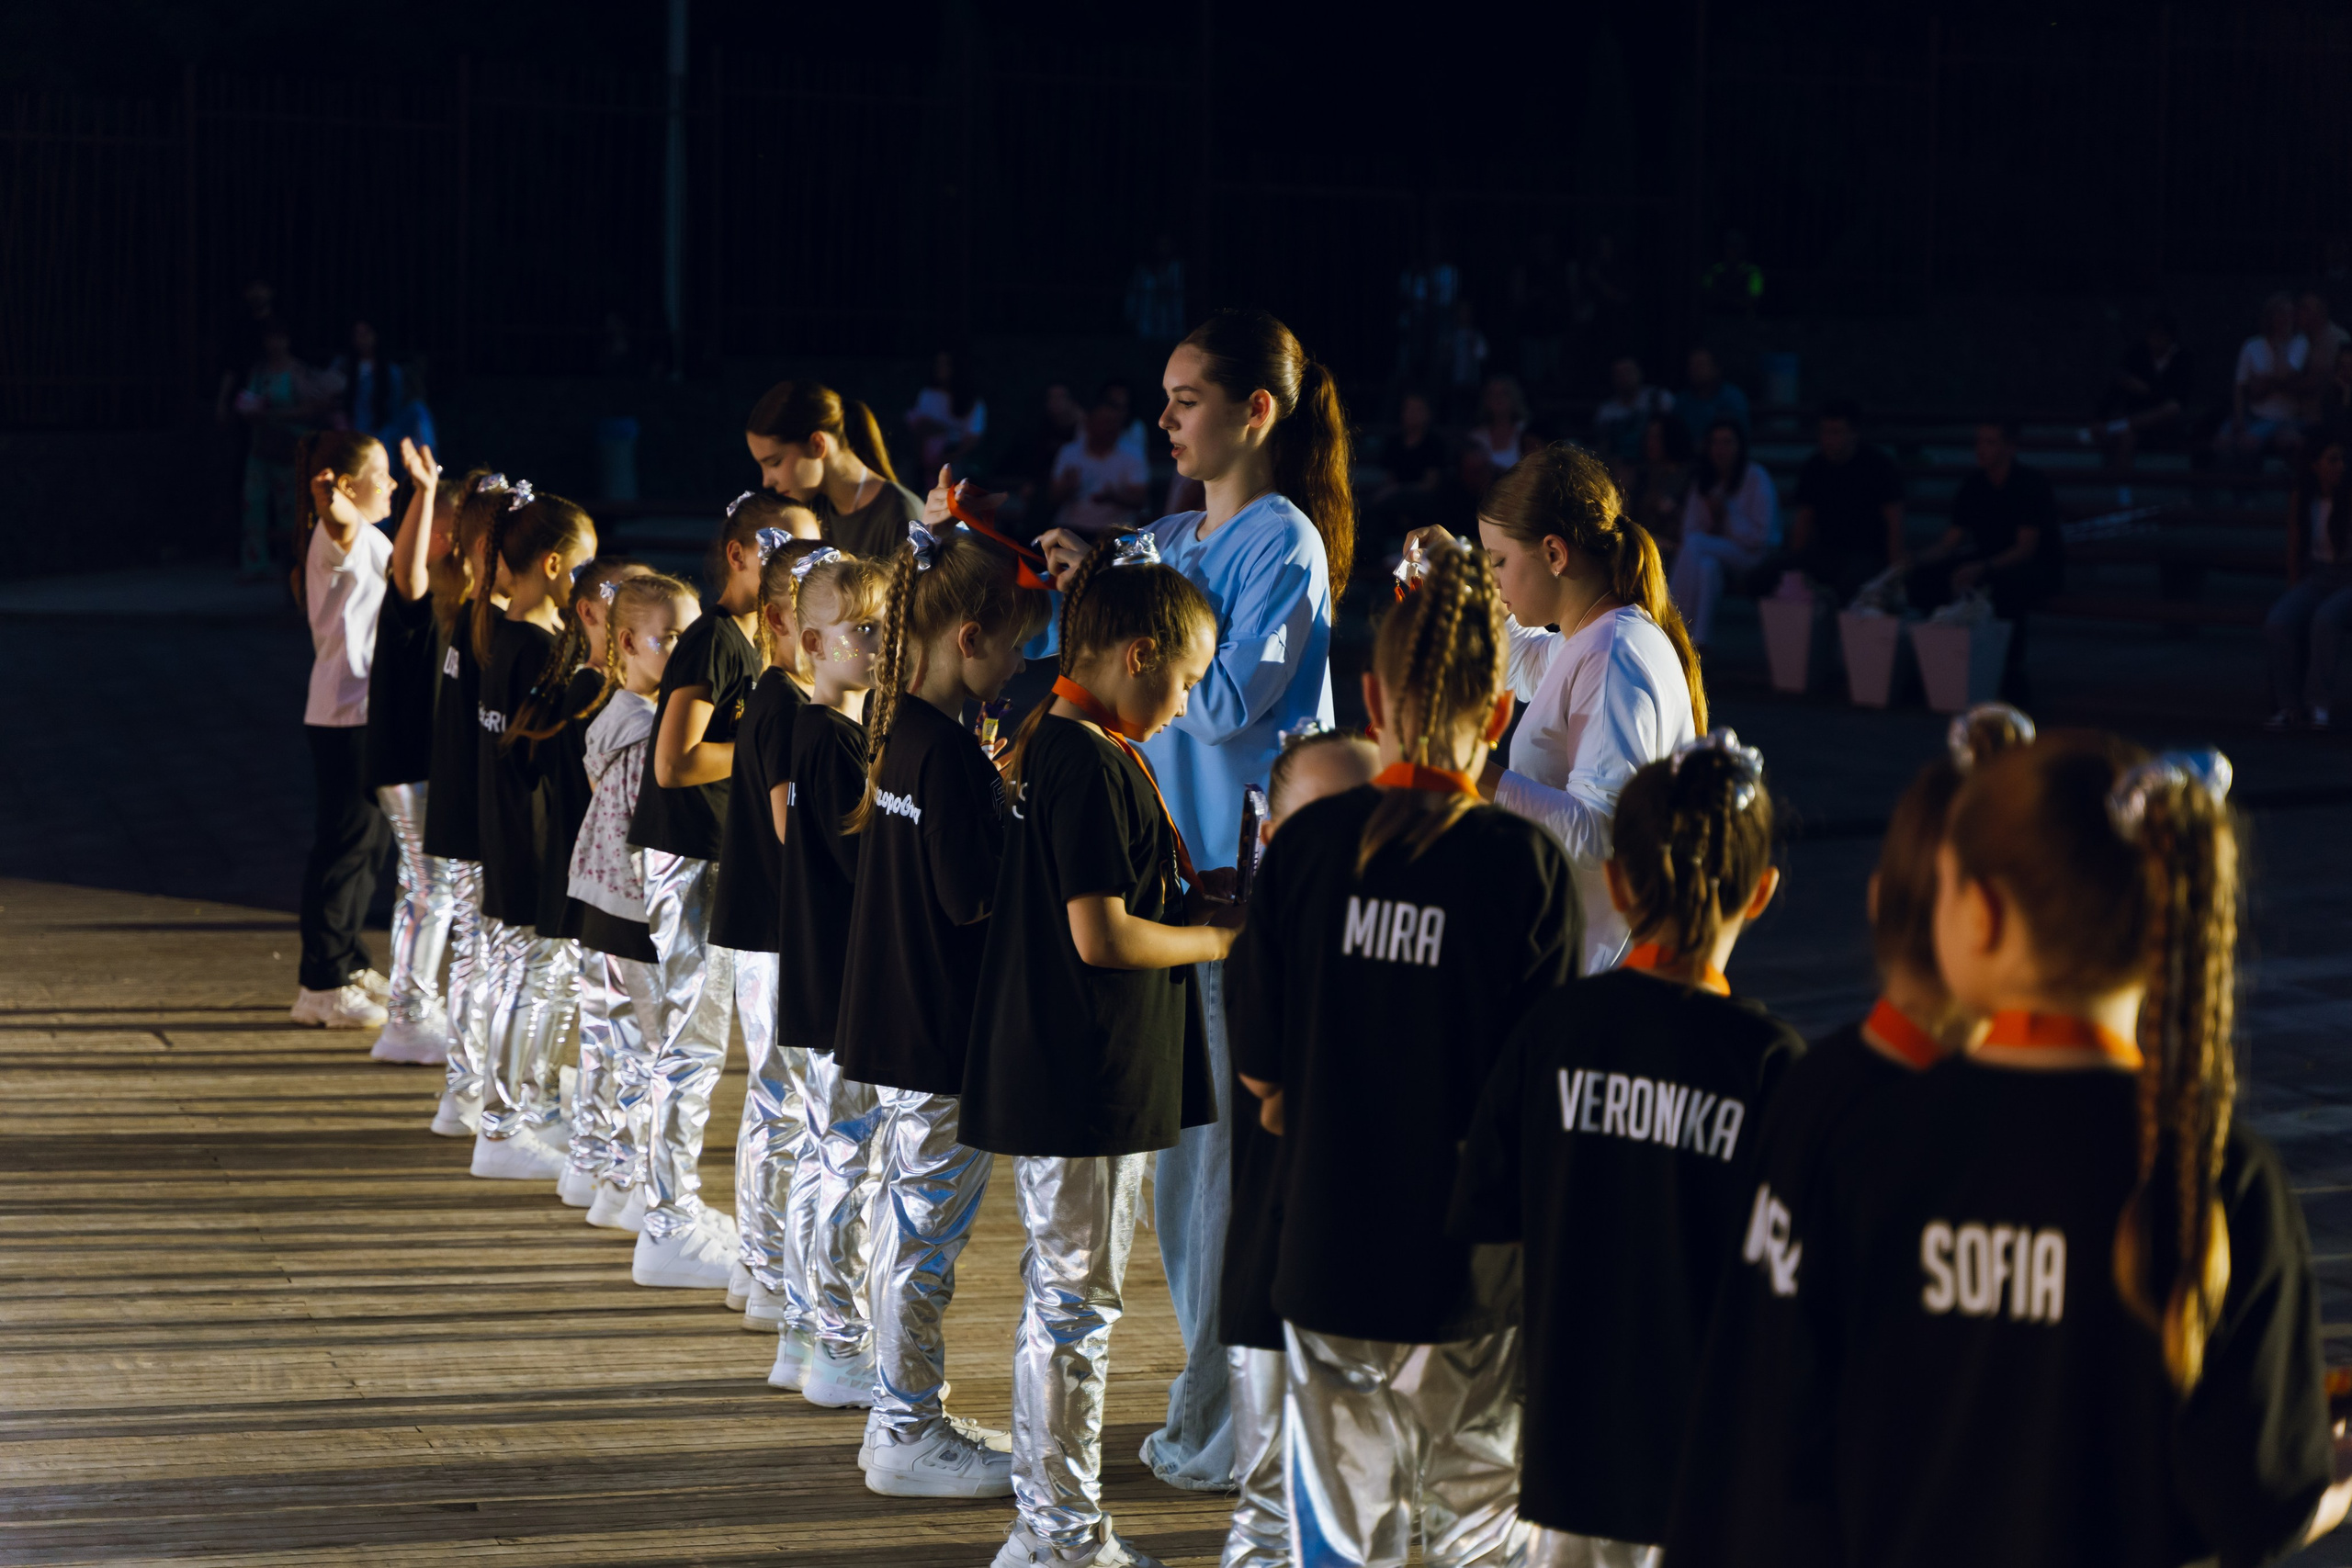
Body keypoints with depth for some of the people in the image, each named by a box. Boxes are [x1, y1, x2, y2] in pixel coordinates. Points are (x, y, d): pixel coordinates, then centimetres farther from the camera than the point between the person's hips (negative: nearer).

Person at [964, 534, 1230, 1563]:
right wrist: (1219, 939, -8)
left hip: (1062, 1080, 10)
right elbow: (1102, 937, -22)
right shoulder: (1091, 766, -19)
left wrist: (1188, 901, 12)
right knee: (1076, 1299, -3)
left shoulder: (1051, 746, 12)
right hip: (1089, 1082, -10)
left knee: (1061, 1297, 17)